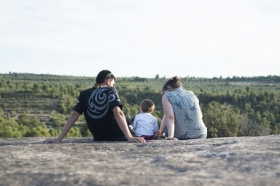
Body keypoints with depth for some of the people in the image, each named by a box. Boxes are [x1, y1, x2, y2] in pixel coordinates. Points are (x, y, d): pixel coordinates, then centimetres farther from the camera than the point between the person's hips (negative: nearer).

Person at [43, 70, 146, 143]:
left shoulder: (84, 95, 8)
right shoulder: (110, 91, -2)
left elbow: (73, 117, 2)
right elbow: (118, 113, -17)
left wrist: (58, 139, 2)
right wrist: (129, 137, -26)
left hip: (99, 141, 3)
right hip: (119, 139, -3)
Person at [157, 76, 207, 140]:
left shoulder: (167, 96, -1)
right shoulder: (191, 94, 14)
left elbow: (169, 117, -15)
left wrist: (170, 136, -25)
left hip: (181, 138, -5)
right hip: (201, 136, 5)